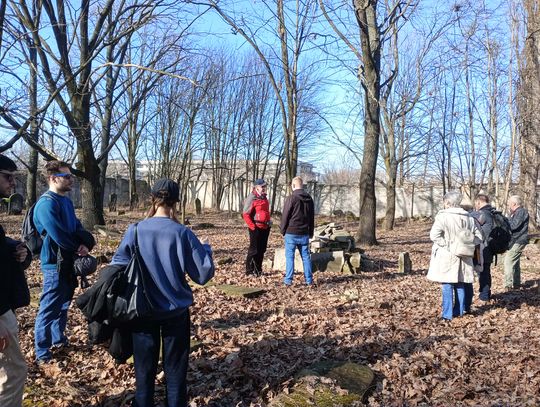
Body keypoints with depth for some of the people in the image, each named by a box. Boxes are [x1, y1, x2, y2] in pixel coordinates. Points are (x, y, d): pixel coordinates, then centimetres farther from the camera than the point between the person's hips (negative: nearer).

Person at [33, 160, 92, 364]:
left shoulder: (66, 201, 10)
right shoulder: (46, 203, -20)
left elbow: (77, 227, 11)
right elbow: (58, 235, -25)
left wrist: (85, 244, -10)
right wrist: (78, 248, -9)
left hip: (69, 261, 9)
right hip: (55, 263, -9)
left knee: (63, 303, 21)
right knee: (49, 308, 0)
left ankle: (58, 339, 37)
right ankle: (42, 353, 12)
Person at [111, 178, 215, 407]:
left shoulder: (135, 231, -10)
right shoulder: (182, 233, -13)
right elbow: (204, 274, -9)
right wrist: (206, 250, 8)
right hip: (176, 310, -1)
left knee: (144, 367, 17)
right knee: (175, 368, 15)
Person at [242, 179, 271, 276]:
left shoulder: (264, 198, 14)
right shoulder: (252, 198, -11)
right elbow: (245, 214, -15)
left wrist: (268, 222, 16)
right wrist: (252, 227, -17)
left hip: (265, 228, 8)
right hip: (256, 228, -8)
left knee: (262, 250, 13)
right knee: (254, 250, -2)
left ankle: (258, 270, 24)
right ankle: (250, 270, 8)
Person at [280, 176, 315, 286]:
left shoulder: (291, 198, -11)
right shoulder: (309, 199, 9)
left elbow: (285, 216, -10)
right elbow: (312, 217, 15)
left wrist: (283, 230, 2)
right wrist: (311, 232, 22)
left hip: (291, 233, -5)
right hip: (304, 233, 5)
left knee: (289, 256, 1)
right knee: (306, 256, 10)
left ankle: (288, 280, 2)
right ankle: (309, 279, 12)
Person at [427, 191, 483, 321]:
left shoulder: (443, 216, -13)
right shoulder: (469, 218, 6)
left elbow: (434, 235, -23)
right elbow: (478, 236, 11)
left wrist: (446, 245, -12)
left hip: (447, 257, -5)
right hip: (462, 258, 6)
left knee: (447, 286, 1)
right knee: (460, 285, 16)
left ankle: (447, 314, 3)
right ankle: (459, 311, 26)